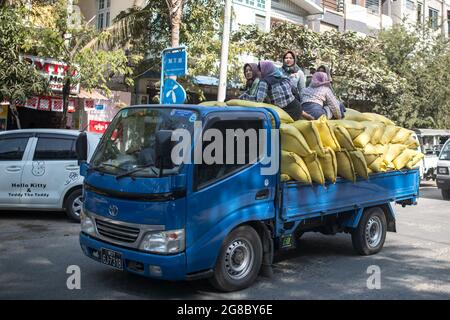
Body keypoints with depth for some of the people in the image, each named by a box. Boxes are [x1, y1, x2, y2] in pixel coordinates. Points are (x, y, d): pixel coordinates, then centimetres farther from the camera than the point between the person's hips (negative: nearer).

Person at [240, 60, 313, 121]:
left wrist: (244, 96, -5)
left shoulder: (264, 81, -8)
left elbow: (258, 99, -18)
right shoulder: (284, 77, 11)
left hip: (288, 113, -7)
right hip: (297, 107, 7)